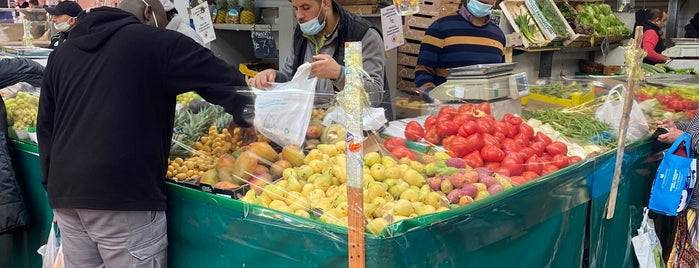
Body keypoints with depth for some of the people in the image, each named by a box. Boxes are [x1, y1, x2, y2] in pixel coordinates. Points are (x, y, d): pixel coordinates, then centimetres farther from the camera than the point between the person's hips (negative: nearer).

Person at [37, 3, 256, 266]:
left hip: (65, 193, 6)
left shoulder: (60, 53, 16)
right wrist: (245, 121, 16)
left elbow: (45, 127, 19)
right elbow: (229, 82, -1)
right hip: (125, 195, -6)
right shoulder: (157, 42, -2)